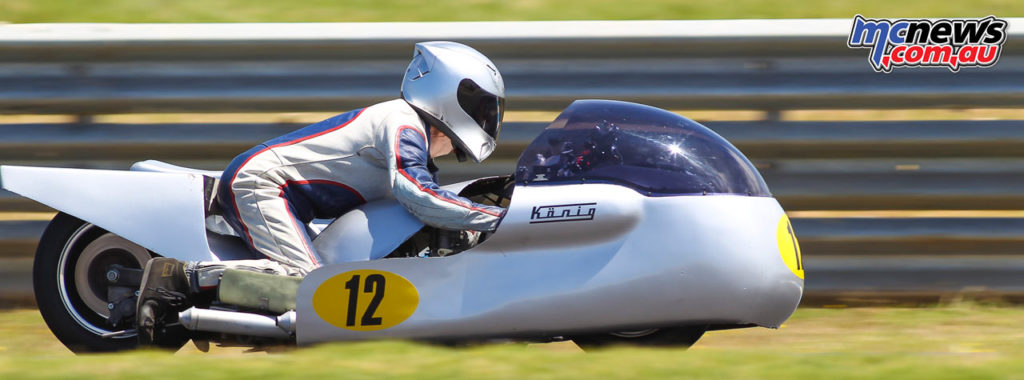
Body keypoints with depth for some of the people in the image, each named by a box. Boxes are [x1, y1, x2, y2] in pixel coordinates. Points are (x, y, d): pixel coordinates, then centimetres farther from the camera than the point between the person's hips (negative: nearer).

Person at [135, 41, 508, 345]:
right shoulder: (403, 125, -15)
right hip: (259, 182, -11)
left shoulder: (410, 132, 16)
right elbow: (418, 197, -28)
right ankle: (180, 277, -24)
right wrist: (499, 218, -26)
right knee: (307, 278, -26)